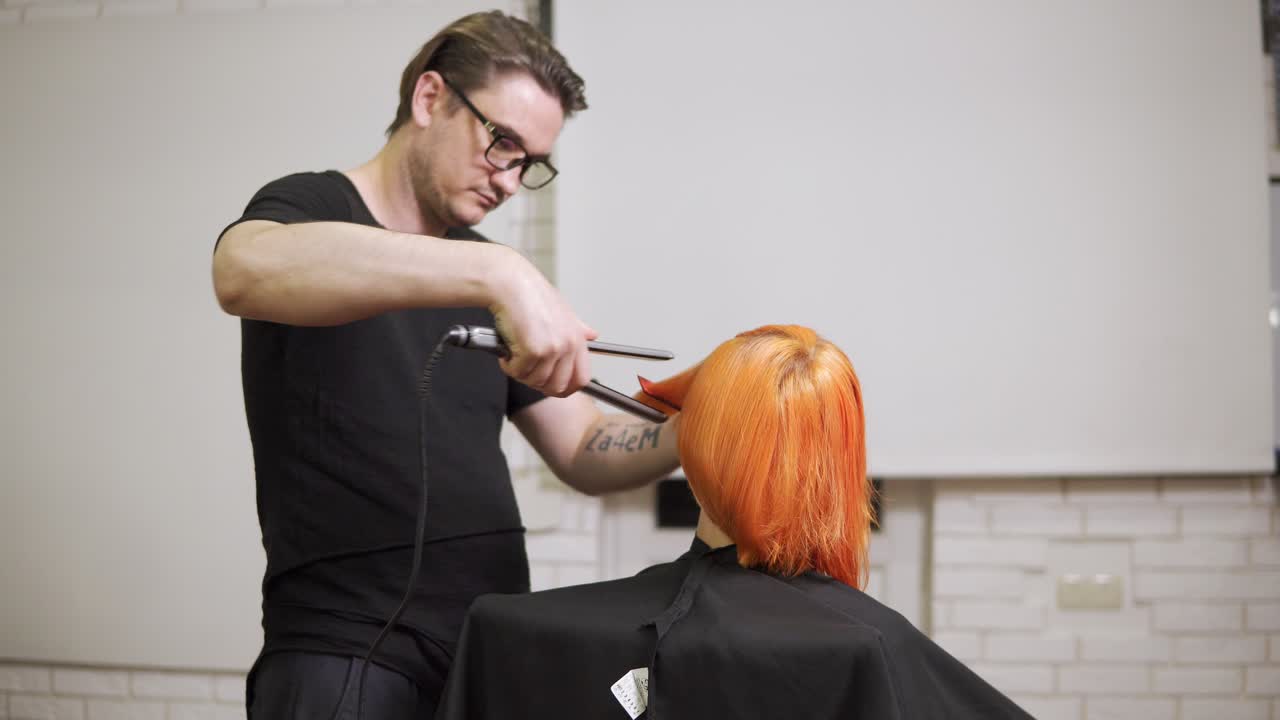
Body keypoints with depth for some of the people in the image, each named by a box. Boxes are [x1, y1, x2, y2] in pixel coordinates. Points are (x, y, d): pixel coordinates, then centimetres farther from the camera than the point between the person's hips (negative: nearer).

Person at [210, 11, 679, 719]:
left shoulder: (491, 282, 14)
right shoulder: (310, 207, -5)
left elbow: (582, 452, 13)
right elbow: (242, 271, -30)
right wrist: (499, 270, -38)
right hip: (347, 658, -6)